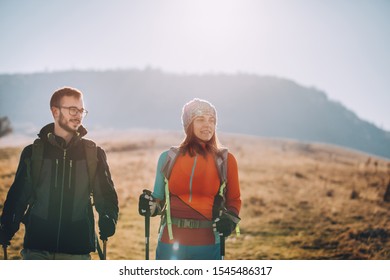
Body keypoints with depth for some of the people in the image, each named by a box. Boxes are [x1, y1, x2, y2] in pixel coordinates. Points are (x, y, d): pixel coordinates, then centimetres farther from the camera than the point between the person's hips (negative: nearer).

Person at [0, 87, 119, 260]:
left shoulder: (93, 153, 5)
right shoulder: (33, 152, 5)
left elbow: (105, 194, 8)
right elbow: (18, 195, 8)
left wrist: (108, 218, -13)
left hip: (78, 250, 0)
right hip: (37, 249, 0)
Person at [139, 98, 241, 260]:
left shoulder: (225, 160, 3)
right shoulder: (168, 158, 5)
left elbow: (233, 200, 12)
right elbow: (159, 200, 13)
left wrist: (230, 217, -8)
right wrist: (150, 206, -9)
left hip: (208, 246, 0)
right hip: (171, 245, 0)